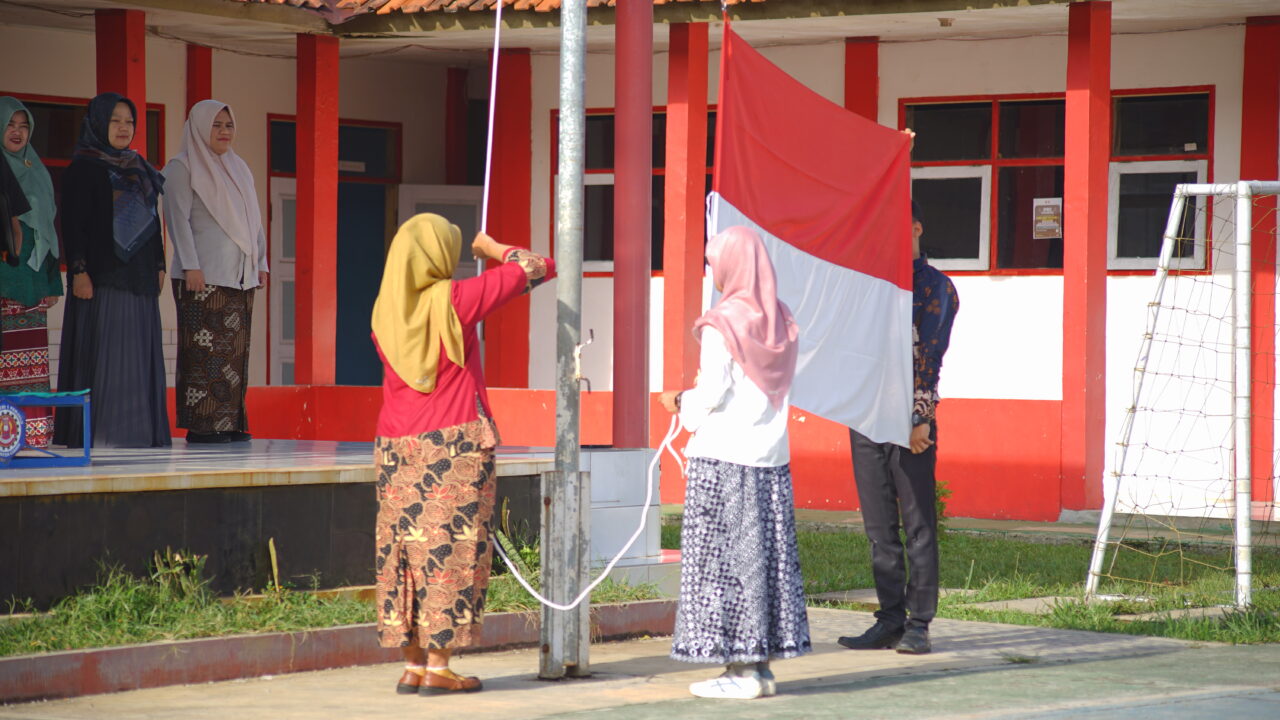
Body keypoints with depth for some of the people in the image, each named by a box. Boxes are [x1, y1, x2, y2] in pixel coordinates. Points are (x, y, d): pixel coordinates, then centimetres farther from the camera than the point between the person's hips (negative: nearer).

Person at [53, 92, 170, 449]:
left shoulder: (140, 168, 17)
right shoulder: (83, 168, -3)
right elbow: (73, 222, -9)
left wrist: (159, 265, 13)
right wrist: (78, 270, -18)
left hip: (139, 278, 7)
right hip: (101, 275, -7)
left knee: (139, 352, 5)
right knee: (100, 350, -9)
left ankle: (137, 429, 7)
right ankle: (93, 431, -8)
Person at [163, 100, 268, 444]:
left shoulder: (238, 168, 20)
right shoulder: (182, 167, -1)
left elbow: (253, 220, 22)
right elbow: (178, 218, -8)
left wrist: (260, 263, 14)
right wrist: (190, 266, -15)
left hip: (240, 275, 7)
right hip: (204, 277, -7)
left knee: (235, 350, 4)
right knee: (205, 351, -9)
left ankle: (231, 422, 6)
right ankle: (201, 425, -9)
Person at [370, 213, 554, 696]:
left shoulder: (386, 311, 5)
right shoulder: (451, 300, -9)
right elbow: (533, 269, -3)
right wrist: (491, 247, 14)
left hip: (397, 448, 5)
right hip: (455, 445, -5)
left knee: (405, 548, 8)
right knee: (450, 548, -2)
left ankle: (412, 665, 10)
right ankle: (437, 667, -4)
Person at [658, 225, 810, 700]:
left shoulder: (722, 324, -12)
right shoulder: (781, 323, 8)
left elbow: (714, 391, -14)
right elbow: (780, 390, 12)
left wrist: (682, 403, 6)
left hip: (724, 456, -7)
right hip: (771, 456, 7)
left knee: (722, 559, -2)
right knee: (766, 556, 9)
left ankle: (740, 668, -2)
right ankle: (761, 664, 12)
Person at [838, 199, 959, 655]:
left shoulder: (935, 287, 2)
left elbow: (930, 357, -6)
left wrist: (918, 417, -13)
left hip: (911, 420, -5)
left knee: (918, 525, -2)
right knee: (879, 527, 6)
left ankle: (917, 625, 0)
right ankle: (890, 620, 11)